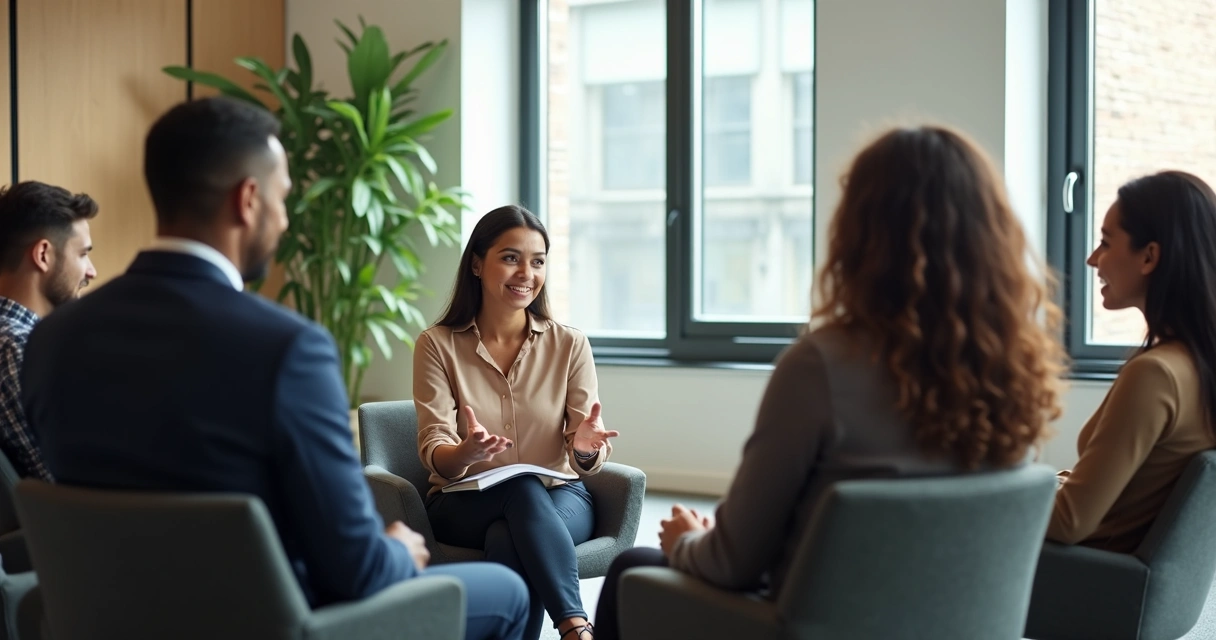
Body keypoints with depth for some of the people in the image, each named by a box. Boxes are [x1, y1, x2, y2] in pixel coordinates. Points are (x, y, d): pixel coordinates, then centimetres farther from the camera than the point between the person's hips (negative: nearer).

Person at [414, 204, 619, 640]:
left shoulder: (569, 345, 1)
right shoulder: (437, 345, -1)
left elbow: (587, 461, -4)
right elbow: (433, 454, -9)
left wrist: (586, 449, -29)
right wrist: (465, 454, -34)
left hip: (559, 496, 1)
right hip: (464, 502, 0)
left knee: (509, 540, -36)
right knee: (524, 491, -35)